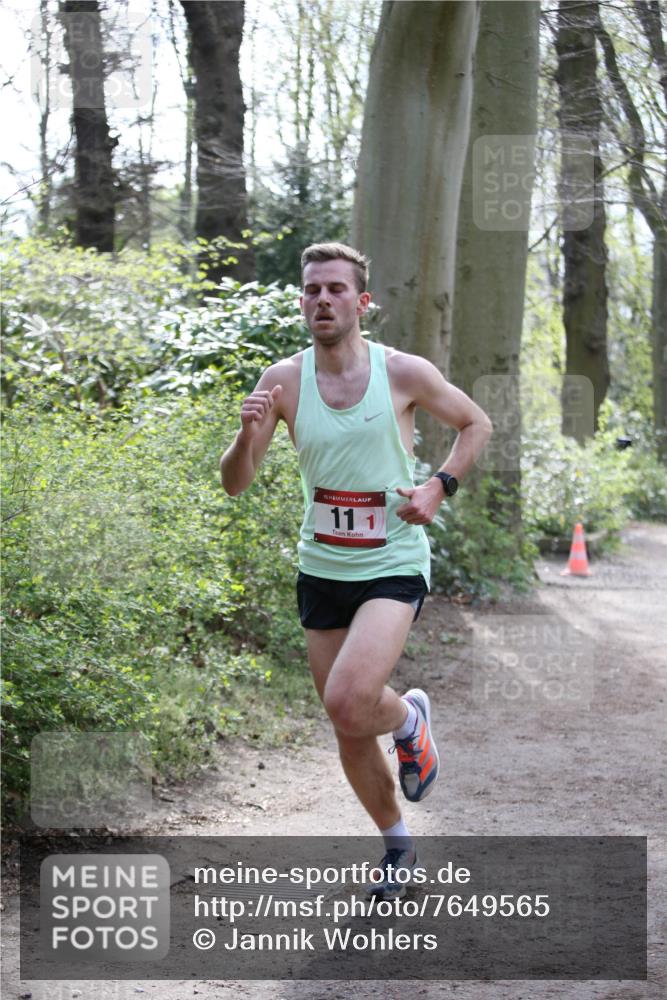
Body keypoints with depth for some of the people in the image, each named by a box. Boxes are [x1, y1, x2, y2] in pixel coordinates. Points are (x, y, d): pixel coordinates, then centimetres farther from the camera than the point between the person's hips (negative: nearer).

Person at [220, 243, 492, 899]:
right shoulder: (283, 380, -3)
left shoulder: (404, 373, -8)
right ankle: (396, 842, 34)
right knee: (346, 729, 11)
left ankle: (409, 718, 9)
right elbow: (234, 484, -3)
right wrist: (248, 433, -24)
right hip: (321, 569, 4)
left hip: (393, 567, -3)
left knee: (348, 702, -26)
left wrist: (440, 488, -7)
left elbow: (475, 424, 8)